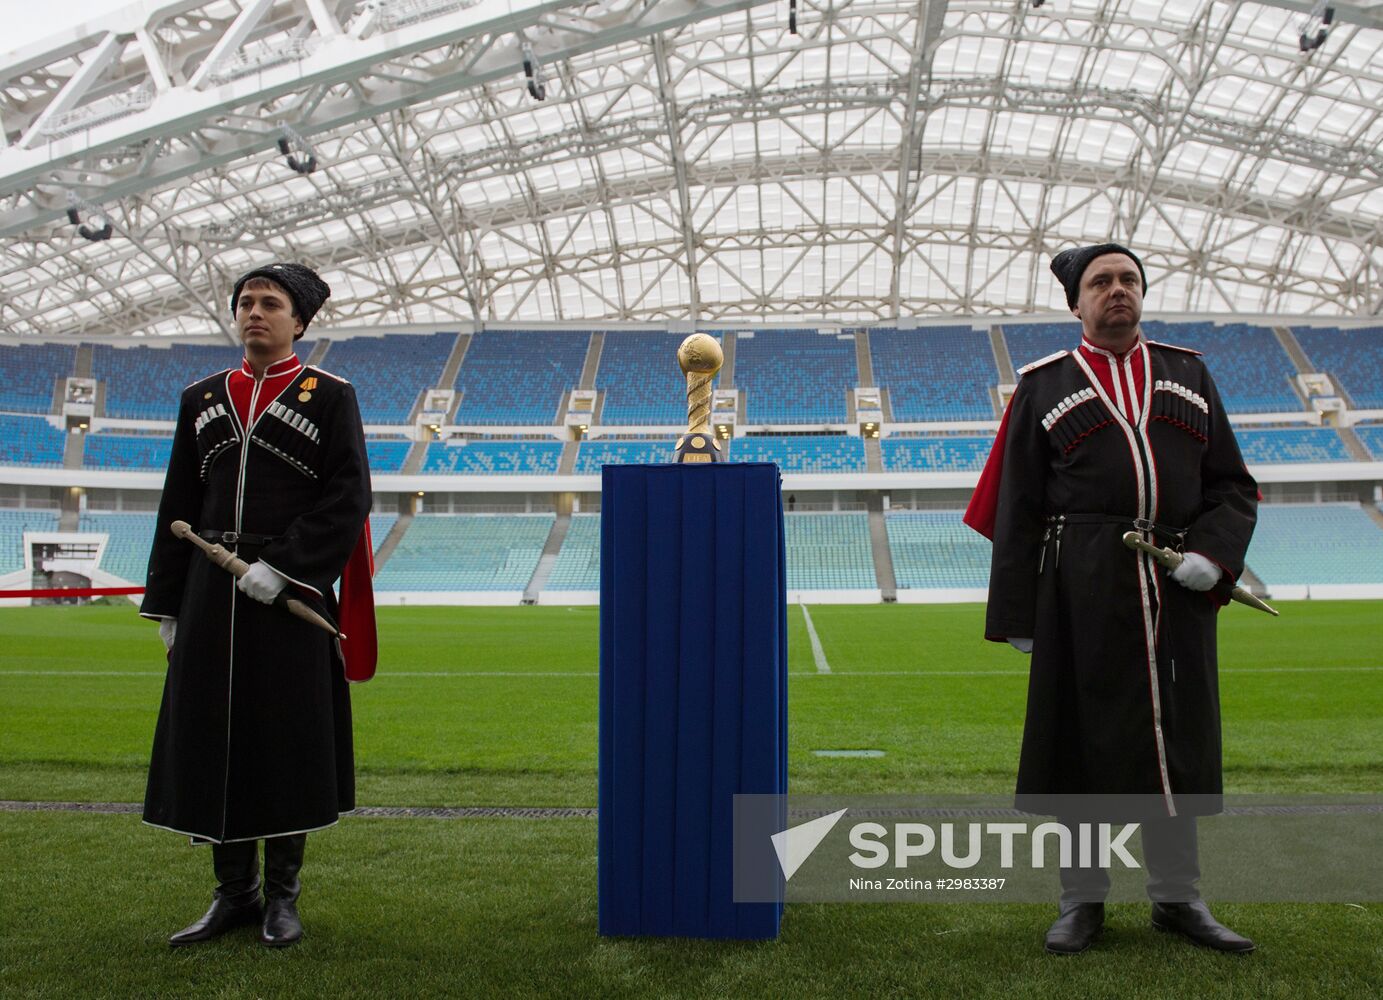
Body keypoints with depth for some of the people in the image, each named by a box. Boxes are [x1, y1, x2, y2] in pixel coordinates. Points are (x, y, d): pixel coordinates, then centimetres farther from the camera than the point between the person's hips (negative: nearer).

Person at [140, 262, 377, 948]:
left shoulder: (330, 396, 1)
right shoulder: (202, 398, 13)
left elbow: (348, 499, -7)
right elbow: (178, 506, 13)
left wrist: (283, 566, -17)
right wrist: (166, 604, 9)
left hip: (291, 596, -4)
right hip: (211, 597, 4)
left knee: (288, 742, 2)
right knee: (211, 738, 6)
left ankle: (283, 895, 16)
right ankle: (234, 891, 21)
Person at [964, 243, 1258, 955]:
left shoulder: (1188, 374, 14)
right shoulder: (1044, 387, 7)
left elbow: (1234, 485, 12)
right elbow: (1017, 511, 3)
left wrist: (1213, 553, -8)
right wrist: (1016, 614, -3)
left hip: (1176, 589, 3)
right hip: (1081, 592, -2)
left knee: (1176, 735, 8)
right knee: (1081, 733, 2)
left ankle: (1177, 897, 23)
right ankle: (1082, 898, 16)